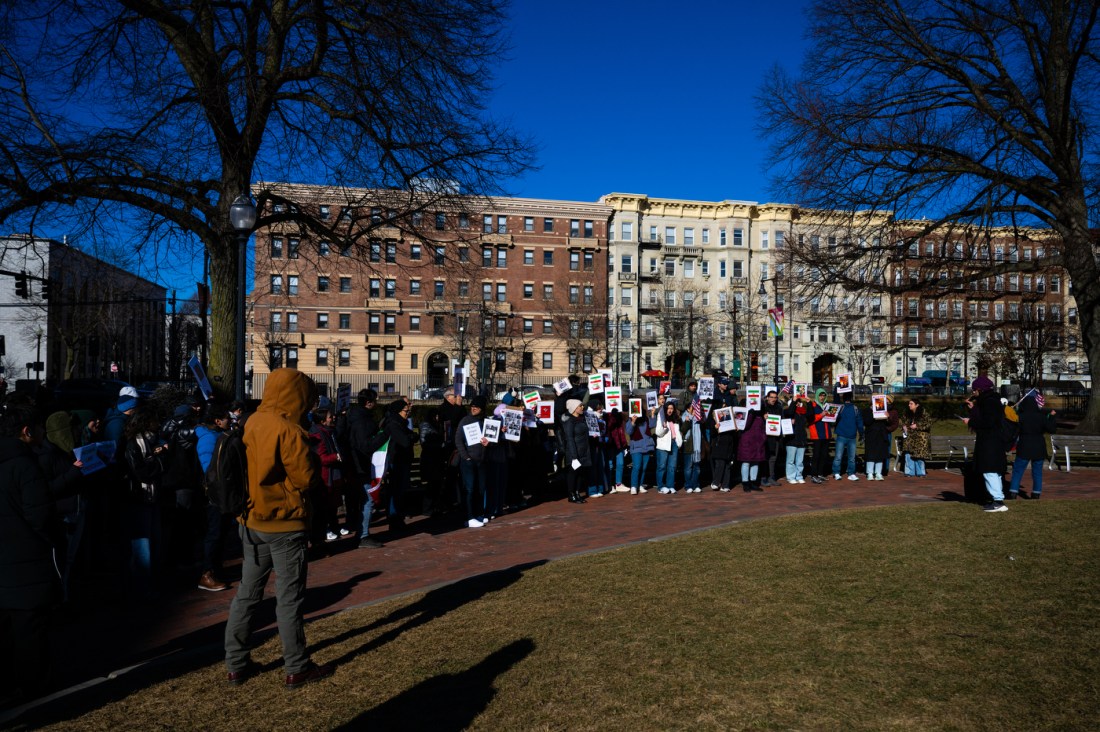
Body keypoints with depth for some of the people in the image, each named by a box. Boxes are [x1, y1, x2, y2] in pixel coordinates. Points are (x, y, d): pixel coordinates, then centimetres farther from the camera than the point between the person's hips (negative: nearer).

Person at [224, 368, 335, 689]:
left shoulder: (252, 423, 4)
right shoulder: (288, 430, -20)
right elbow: (308, 479, -18)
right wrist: (312, 459, 0)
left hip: (252, 521, 7)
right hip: (285, 524, -7)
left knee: (247, 593, 15)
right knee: (289, 599, 2)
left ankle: (236, 664, 24)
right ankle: (297, 668, 13)